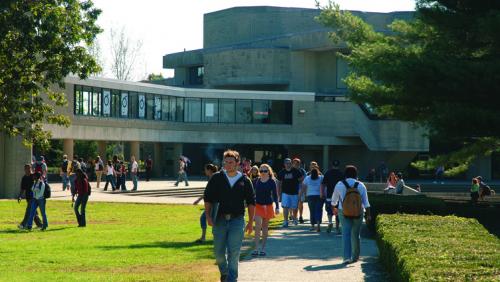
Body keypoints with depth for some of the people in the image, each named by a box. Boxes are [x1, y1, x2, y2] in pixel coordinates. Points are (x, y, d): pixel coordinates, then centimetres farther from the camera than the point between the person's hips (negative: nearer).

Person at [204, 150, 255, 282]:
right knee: (219, 252, 6)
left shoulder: (244, 181, 2)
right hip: (219, 220, 1)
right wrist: (208, 216, -5)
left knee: (234, 252, -7)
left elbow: (251, 202, 8)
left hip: (237, 220, -1)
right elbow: (207, 198, 6)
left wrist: (250, 222, 4)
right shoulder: (216, 178, 2)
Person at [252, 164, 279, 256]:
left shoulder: (272, 182, -3)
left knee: (265, 227, 9)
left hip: (268, 206, 0)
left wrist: (277, 207, -8)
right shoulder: (256, 181, 1)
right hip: (258, 206, 0)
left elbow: (275, 195, -2)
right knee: (258, 226, -11)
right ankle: (256, 248, -13)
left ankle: (263, 249, 17)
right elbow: (253, 194, 7)